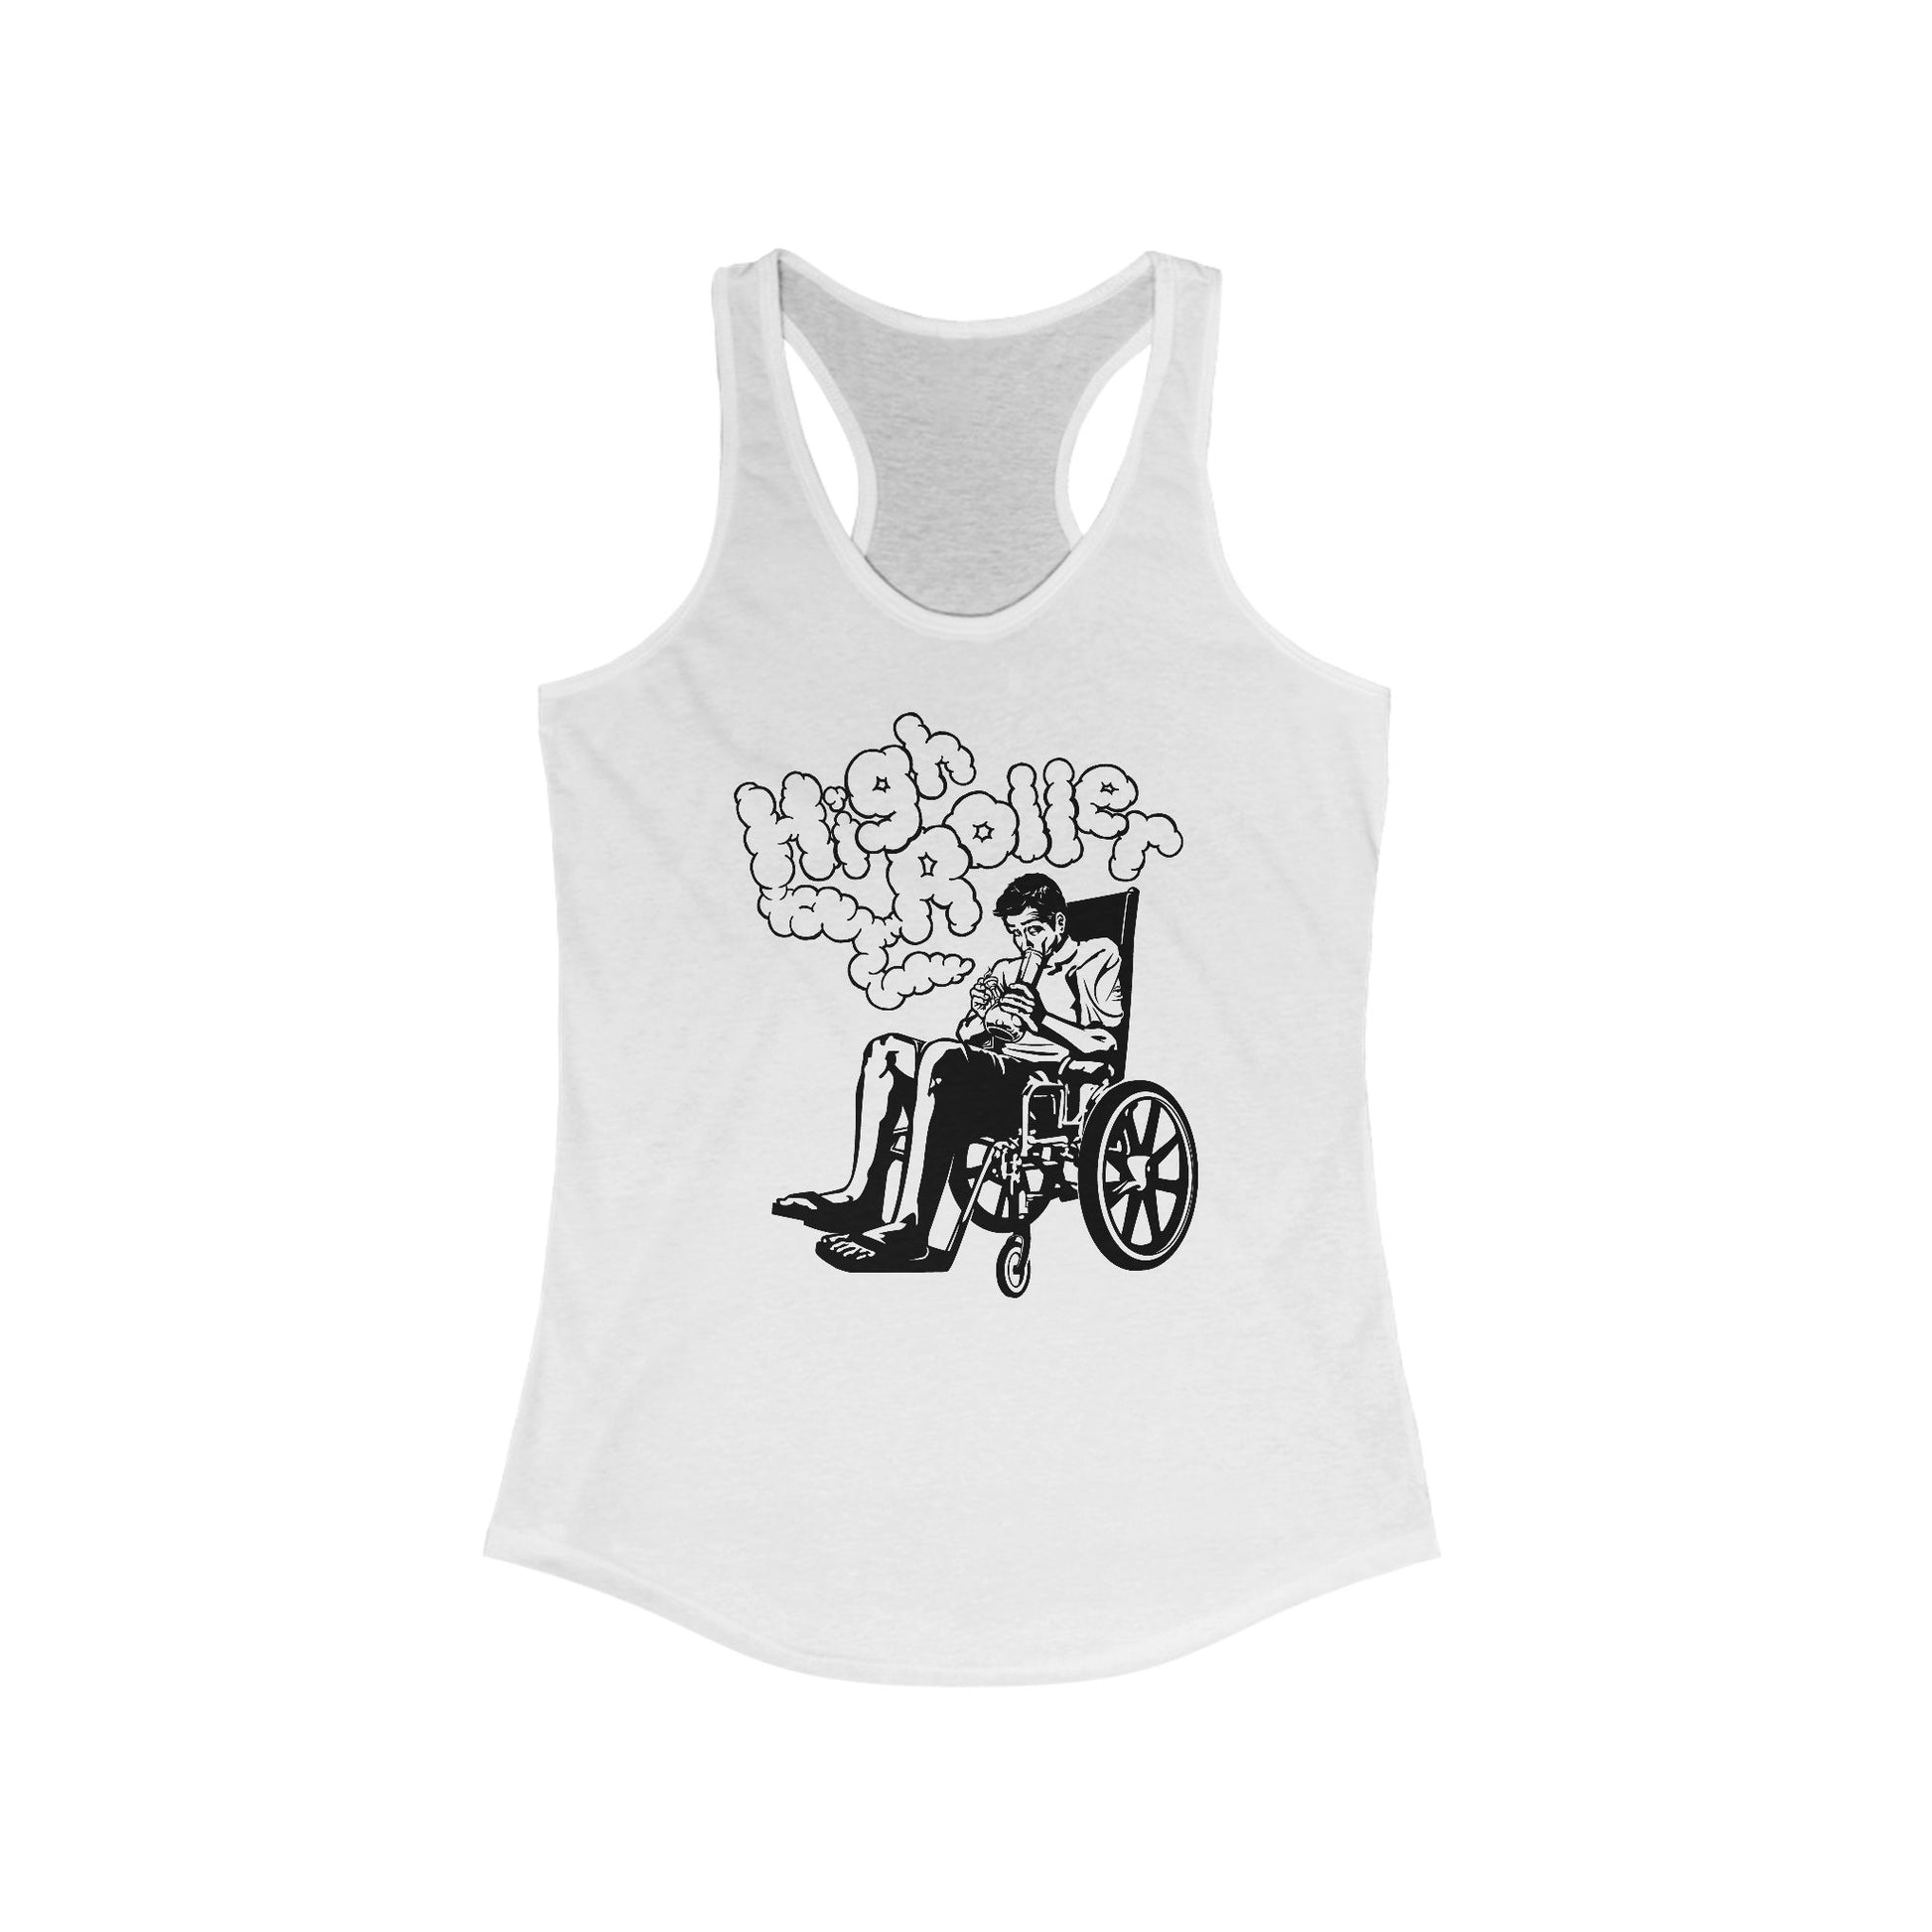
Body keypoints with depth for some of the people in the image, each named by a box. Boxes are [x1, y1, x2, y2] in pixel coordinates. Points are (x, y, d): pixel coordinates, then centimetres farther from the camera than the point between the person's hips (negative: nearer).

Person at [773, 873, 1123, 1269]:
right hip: (991, 1075, 8)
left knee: (940, 1055, -33)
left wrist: (1039, 1017, -13)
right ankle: (862, 1194, -16)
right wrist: (988, 1016, -4)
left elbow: (1105, 1044, -4)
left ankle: (909, 1227, -42)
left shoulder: (1098, 957, 11)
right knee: (886, 1049, -8)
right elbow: (964, 1035, 18)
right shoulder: (1008, 970, 30)